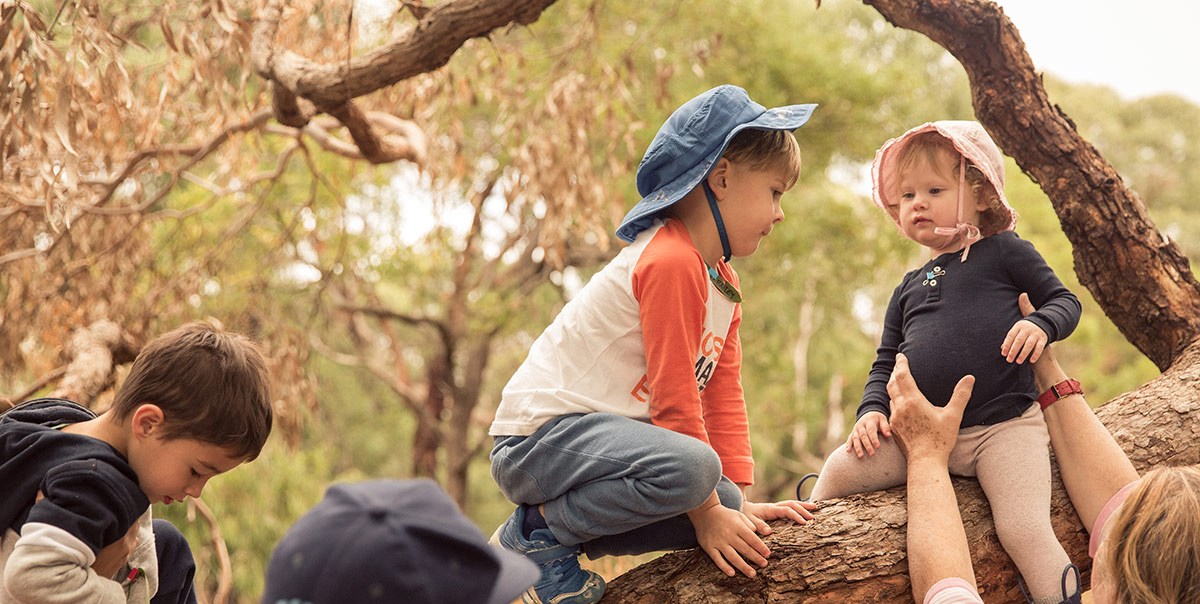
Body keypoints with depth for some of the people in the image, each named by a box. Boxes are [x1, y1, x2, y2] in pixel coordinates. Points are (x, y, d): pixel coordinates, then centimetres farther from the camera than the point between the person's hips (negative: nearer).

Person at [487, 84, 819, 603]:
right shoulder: (671, 263, -19)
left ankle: (576, 535, 7)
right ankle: (537, 532, -14)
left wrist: (738, 501, 7)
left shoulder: (722, 280, 15)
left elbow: (721, 395, 14)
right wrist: (706, 513, -14)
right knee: (691, 467, -34)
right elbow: (675, 399, -18)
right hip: (542, 433, -10)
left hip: (601, 431, 10)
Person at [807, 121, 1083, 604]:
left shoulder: (1004, 252, 5)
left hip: (1002, 427, -4)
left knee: (1023, 530, -22)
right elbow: (885, 364, 20)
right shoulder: (908, 290, 20)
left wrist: (1040, 325, -17)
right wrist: (873, 409, 1)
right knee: (841, 470, -9)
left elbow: (1065, 300, 6)